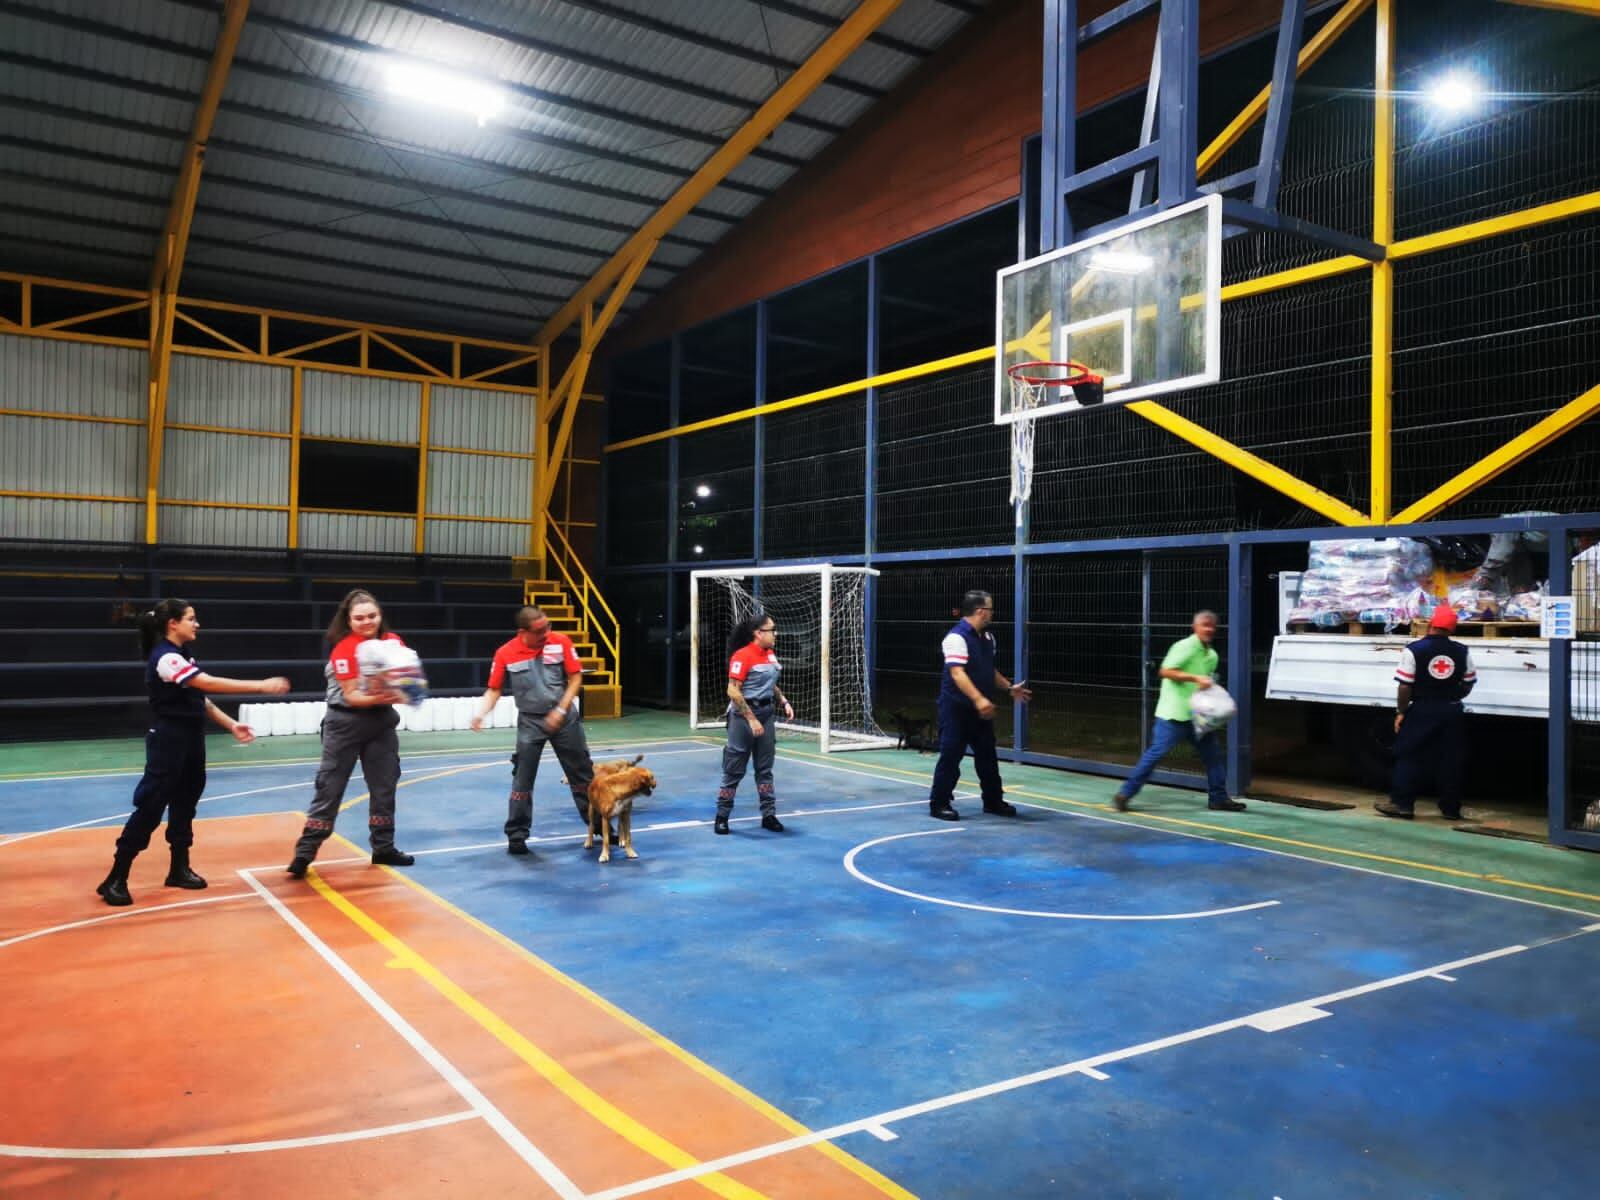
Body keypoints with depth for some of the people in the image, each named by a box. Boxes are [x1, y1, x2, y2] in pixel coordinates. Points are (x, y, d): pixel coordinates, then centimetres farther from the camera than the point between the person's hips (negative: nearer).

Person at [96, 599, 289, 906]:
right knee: (150, 808, -6)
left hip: (190, 742, 9)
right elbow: (210, 683, -29)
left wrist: (231, 725, 10)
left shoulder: (181, 656, 12)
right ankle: (115, 879, 2)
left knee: (184, 804, 14)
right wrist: (262, 686, -29)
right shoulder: (165, 658, -19)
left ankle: (179, 869, 25)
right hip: (168, 744, -9)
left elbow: (199, 698, 16)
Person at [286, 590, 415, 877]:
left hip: (382, 721, 5)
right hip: (346, 723, -5)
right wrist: (379, 698, -37)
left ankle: (383, 848, 21)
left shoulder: (393, 641, -3)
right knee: (329, 788, -2)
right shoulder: (344, 649, -16)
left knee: (384, 786, 10)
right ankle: (304, 853, 5)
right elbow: (351, 696, -20)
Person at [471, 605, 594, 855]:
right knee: (522, 780, 0)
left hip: (564, 717, 1)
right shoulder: (505, 654, -10)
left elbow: (575, 678, -5)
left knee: (583, 775, 9)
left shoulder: (561, 642, -10)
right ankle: (516, 836, 11)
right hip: (530, 722, 0)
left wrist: (560, 710, -13)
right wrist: (481, 713, -20)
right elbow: (494, 689, -3)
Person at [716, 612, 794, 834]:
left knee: (765, 768, 11)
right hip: (744, 715, -7)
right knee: (734, 769, 2)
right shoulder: (742, 655, -16)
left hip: (767, 714, 7)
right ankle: (722, 817, 14)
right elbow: (733, 691, -20)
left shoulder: (771, 654, 8)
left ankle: (769, 815, 18)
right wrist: (751, 720, -21)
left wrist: (784, 702, 8)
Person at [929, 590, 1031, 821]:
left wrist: (1009, 687, 20)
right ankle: (939, 803, 8)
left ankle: (993, 800, 25)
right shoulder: (957, 637, -18)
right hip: (956, 708, -8)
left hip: (980, 709, 8)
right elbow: (957, 673, -27)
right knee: (951, 755, -3)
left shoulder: (987, 637, 10)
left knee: (987, 755, 13)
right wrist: (979, 699, -36)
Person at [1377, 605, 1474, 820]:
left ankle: (1401, 803, 4)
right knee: (1451, 759, 10)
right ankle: (1451, 807, 15)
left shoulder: (1414, 650, -13)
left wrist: (1401, 711, -3)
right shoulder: (1462, 652, 1)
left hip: (1422, 709, -4)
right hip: (1451, 711, 4)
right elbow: (1468, 684, 7)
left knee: (1409, 756, 4)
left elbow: (1405, 686, -14)